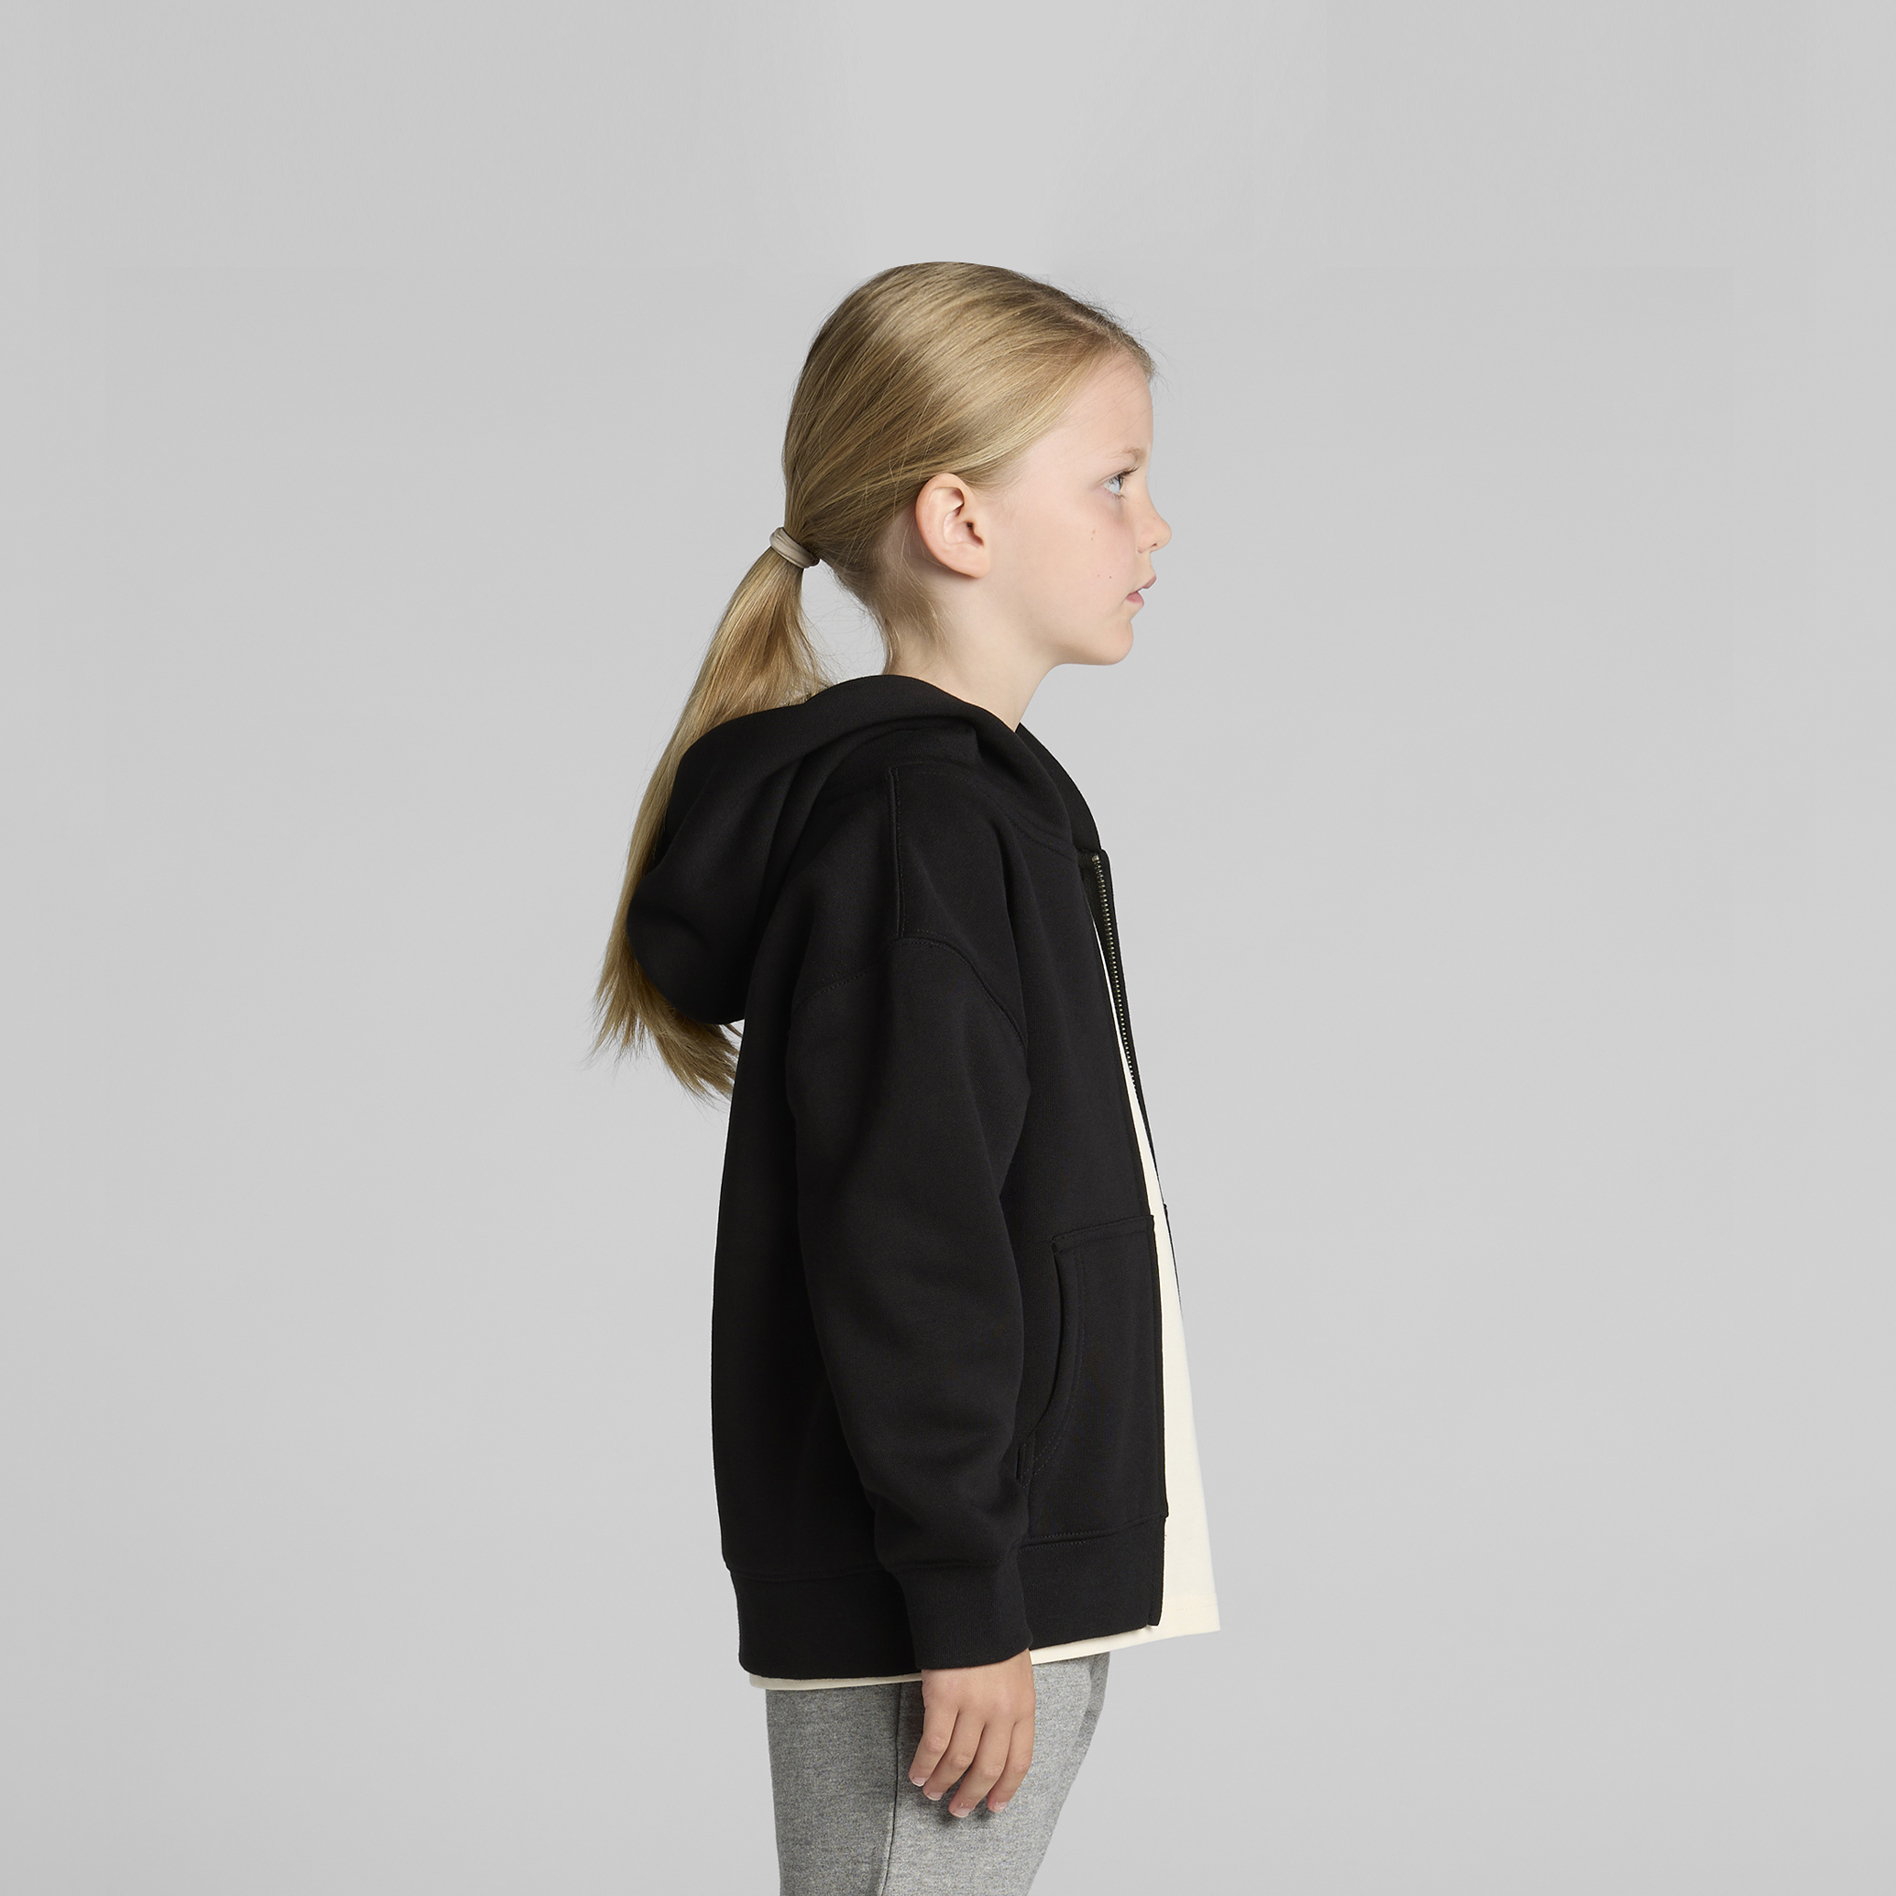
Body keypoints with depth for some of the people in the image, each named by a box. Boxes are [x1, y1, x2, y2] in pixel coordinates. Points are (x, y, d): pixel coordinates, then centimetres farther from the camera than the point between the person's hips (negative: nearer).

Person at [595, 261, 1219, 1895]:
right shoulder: (911, 827, -16)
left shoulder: (989, 797, 16)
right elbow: (901, 1247, -22)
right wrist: (962, 1598, -21)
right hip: (926, 1596, -10)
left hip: (1022, 1569, 10)